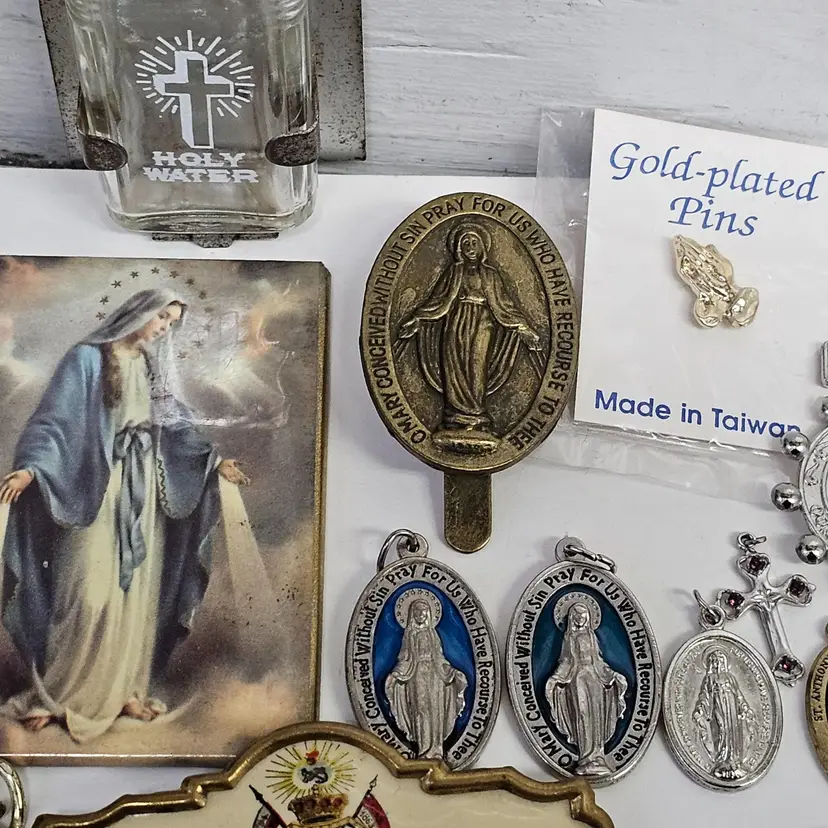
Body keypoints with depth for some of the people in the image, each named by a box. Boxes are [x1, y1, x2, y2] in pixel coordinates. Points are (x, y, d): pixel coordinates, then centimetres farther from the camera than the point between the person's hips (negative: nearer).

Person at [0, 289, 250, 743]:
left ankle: (122, 688, 17)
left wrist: (214, 459, 13)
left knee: (137, 591, 7)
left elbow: (175, 424, 18)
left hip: (143, 489, 6)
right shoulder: (88, 358, -4)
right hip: (97, 488, -6)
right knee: (91, 593, -8)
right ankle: (55, 693, 7)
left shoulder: (151, 368, 14)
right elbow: (53, 417, -12)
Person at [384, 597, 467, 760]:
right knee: (420, 711, -6)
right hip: (416, 676, -2)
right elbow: (405, 658, 3)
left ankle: (435, 749, 2)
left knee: (435, 711, -2)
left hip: (434, 675, 2)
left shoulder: (432, 632, 12)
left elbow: (440, 657, 12)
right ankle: (424, 750, -3)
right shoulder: (409, 634, 7)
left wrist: (453, 671, 1)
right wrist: (397, 672, -13)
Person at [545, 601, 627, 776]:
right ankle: (587, 758, -7)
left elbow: (598, 659, 16)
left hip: (594, 677, 2)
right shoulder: (569, 636, 9)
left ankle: (596, 757, 0)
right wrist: (556, 677, -7)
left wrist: (612, 674, 9)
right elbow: (565, 660, 5)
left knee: (596, 715, -3)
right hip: (577, 678, -2)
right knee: (582, 715, -8)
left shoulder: (591, 635, 15)